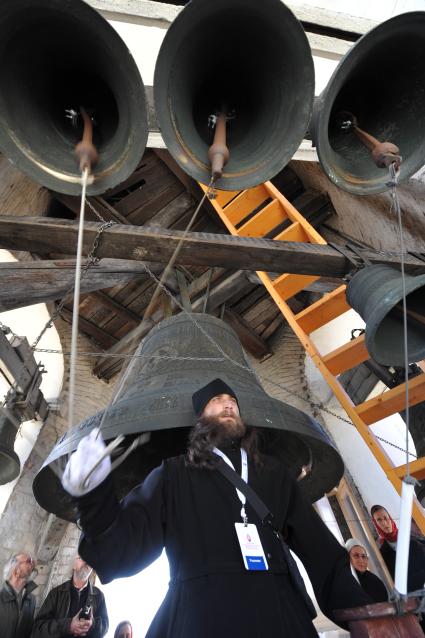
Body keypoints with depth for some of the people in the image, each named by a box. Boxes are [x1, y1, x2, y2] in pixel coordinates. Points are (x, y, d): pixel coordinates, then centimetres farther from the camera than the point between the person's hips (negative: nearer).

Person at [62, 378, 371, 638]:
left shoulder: (272, 472, 16)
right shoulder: (174, 473, 7)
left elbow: (320, 547, 14)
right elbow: (130, 546, -3)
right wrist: (96, 495, -21)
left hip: (279, 613, 3)